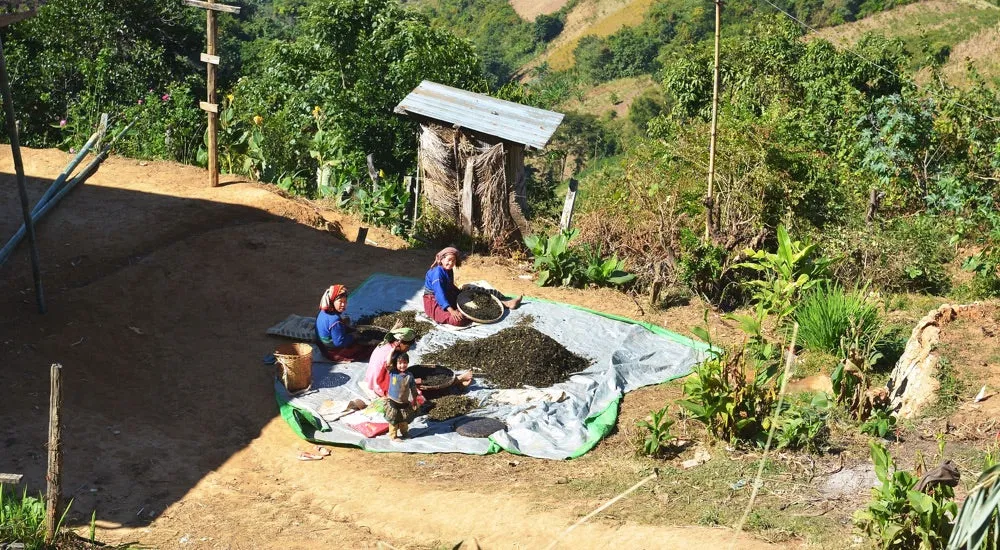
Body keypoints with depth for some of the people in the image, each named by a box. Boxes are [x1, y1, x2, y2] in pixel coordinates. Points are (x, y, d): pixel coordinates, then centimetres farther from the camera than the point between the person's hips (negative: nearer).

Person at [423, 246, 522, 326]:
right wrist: (451, 311, -39)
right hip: (435, 303, -10)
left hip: (448, 299, 10)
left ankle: (506, 303, 12)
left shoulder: (449, 271, 5)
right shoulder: (437, 272, -25)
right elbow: (439, 294, -32)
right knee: (459, 320, -38)